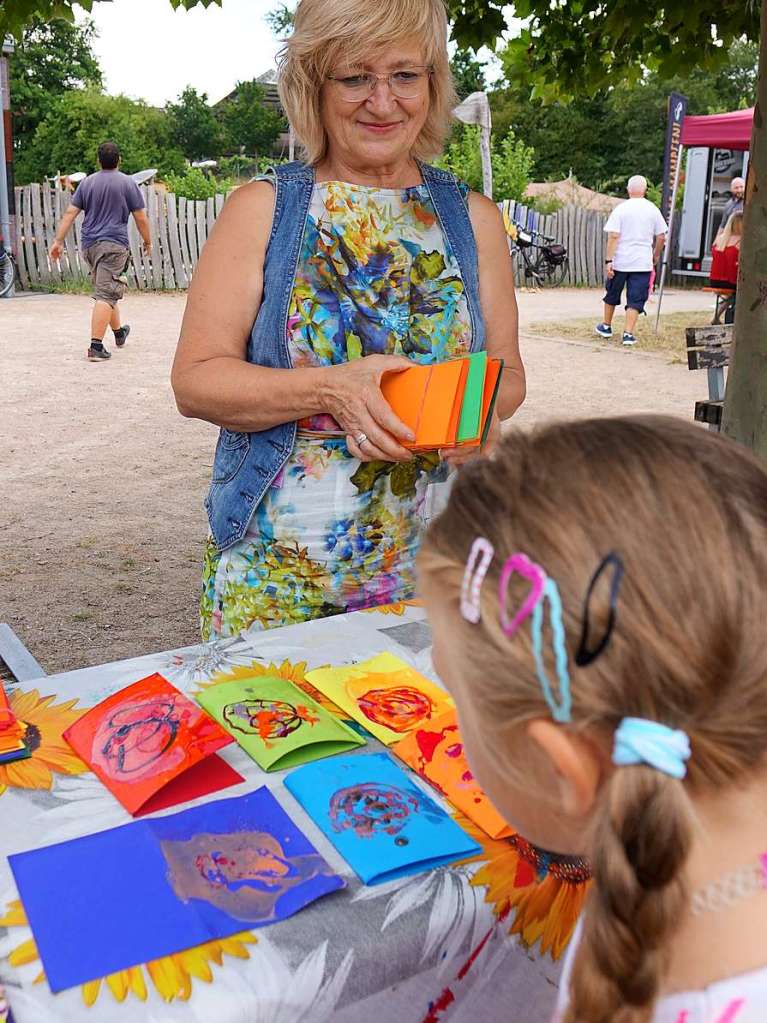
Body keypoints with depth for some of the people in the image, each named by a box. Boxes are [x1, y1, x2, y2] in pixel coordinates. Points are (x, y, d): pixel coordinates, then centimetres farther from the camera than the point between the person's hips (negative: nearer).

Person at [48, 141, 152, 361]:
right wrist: (148, 242, 13)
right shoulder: (128, 183, -1)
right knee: (106, 295, -12)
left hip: (89, 245, 6)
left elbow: (70, 213, 6)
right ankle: (96, 346, -21)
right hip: (114, 244, -6)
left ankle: (119, 332, 39)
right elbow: (141, 218, -1)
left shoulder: (87, 182, 10)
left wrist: (58, 241, 7)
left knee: (106, 291, 22)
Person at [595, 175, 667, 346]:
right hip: (643, 263, 1)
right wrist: (655, 256, 20)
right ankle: (628, 333, -5)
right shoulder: (653, 210, 2)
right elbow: (661, 237, 6)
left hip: (620, 261, -1)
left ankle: (606, 326, 31)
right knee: (636, 299, 2)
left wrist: (608, 261, -12)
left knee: (612, 294, 18)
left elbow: (613, 236, -12)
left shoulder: (620, 209, -6)